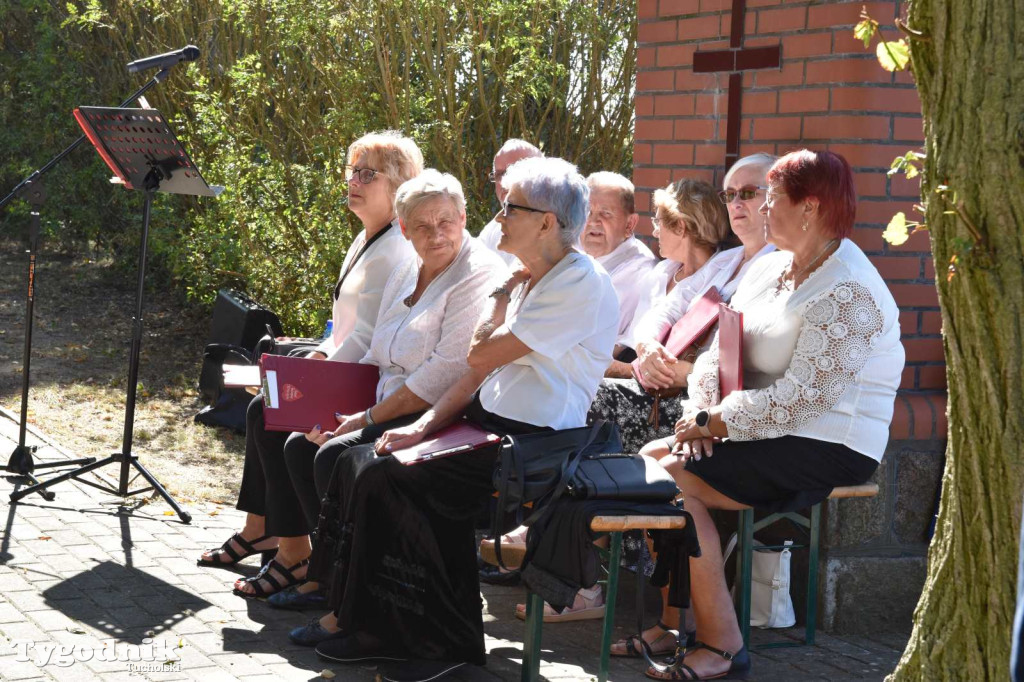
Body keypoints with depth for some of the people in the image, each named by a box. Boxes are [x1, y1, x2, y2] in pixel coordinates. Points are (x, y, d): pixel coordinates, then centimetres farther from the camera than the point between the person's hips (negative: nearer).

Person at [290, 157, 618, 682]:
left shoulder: (581, 285, -14)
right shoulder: (526, 278, 15)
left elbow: (481, 357, -17)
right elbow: (478, 373, 13)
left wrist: (502, 294, -1)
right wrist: (424, 425, 2)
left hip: (535, 443, -9)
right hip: (488, 423, 9)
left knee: (401, 479, -23)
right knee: (359, 461, -4)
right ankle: (355, 617, 1)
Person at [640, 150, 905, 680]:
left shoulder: (847, 292, -18)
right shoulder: (770, 269, 13)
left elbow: (806, 395, -24)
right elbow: (718, 350, 11)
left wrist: (714, 423, -19)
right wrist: (699, 410, -9)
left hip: (827, 448, -9)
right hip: (770, 433, 9)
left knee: (676, 479, -22)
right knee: (650, 458, -3)